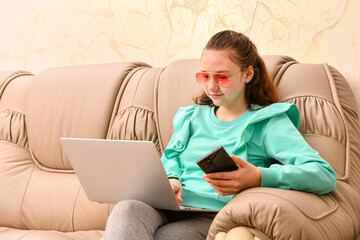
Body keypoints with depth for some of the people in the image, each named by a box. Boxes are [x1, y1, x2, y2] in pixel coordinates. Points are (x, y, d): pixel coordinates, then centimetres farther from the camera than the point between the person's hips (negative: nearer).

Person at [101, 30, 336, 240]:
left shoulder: (267, 122, 4)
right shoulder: (192, 117, 24)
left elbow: (325, 175, -7)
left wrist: (259, 177, -25)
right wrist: (171, 179, 3)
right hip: (172, 208, 5)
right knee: (126, 209, -32)